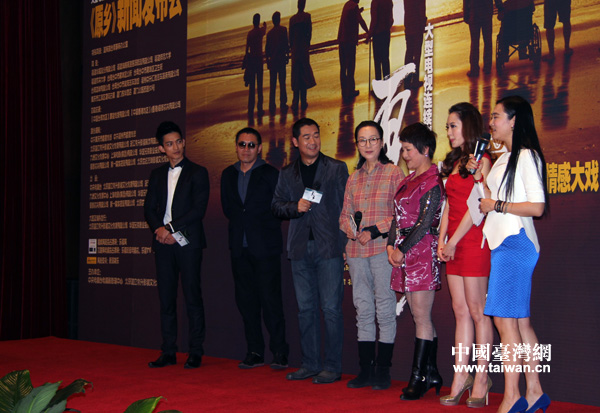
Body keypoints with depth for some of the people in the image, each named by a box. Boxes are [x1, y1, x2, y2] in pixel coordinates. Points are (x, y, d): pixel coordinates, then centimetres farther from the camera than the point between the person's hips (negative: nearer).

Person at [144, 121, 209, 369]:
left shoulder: (198, 173, 2)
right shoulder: (157, 175, 17)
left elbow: (199, 209, -7)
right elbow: (149, 209, 11)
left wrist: (170, 228, -12)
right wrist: (160, 230, -7)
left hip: (188, 243, -4)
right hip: (163, 244, 4)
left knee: (192, 297, -4)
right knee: (166, 298, 5)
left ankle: (196, 352, 1)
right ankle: (168, 352, 11)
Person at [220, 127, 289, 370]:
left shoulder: (270, 174, -1)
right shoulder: (228, 175, 14)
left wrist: (265, 227, -1)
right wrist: (241, 222, 7)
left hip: (265, 247, -5)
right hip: (239, 248, 5)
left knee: (270, 300, -6)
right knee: (245, 300, 6)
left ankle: (279, 352, 2)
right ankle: (254, 352, 14)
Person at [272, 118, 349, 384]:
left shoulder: (337, 169, 5)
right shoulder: (287, 174, 15)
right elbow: (276, 206, 14)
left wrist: (346, 240, -5)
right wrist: (295, 207, -6)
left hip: (329, 247, -4)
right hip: (300, 248, 4)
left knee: (331, 307, -5)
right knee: (305, 308, 8)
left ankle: (332, 367, 3)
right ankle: (310, 364, 17)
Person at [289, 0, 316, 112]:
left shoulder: (292, 19, 1)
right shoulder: (307, 16, -5)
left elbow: (290, 36, 4)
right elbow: (310, 32, -5)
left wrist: (291, 48, 14)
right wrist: (308, 44, 10)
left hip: (295, 50, 2)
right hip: (304, 48, -2)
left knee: (296, 77, 4)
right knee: (304, 75, 7)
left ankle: (295, 104, -1)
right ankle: (303, 102, 9)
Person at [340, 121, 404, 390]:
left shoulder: (394, 173, 0)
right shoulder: (354, 178, 15)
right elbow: (345, 214, 16)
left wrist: (374, 231, -13)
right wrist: (354, 231, -5)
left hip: (383, 247, -5)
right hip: (356, 250, 5)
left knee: (385, 311, -1)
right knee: (363, 311, 9)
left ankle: (383, 372, 8)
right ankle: (365, 371, 15)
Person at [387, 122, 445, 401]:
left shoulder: (432, 182, -8)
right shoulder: (408, 180, 18)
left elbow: (425, 223, -13)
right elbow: (398, 216, 17)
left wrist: (403, 250, -12)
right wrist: (391, 246, 4)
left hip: (422, 251, -9)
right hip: (404, 254, 9)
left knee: (422, 318, -5)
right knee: (420, 318, 11)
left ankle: (419, 378, -1)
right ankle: (431, 374, 19)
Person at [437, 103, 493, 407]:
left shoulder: (481, 161, -7)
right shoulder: (454, 162, 18)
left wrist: (453, 241, -10)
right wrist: (441, 240, 6)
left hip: (473, 241, -8)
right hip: (453, 245, 8)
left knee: (477, 311, -3)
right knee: (461, 311, 8)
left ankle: (481, 379, 4)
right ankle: (460, 377, 11)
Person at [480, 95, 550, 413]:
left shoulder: (526, 156, -8)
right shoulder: (504, 159, 19)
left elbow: (537, 206, -16)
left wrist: (497, 205, -10)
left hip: (515, 243, -9)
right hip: (503, 243, 9)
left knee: (505, 318, -10)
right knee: (520, 320, 9)